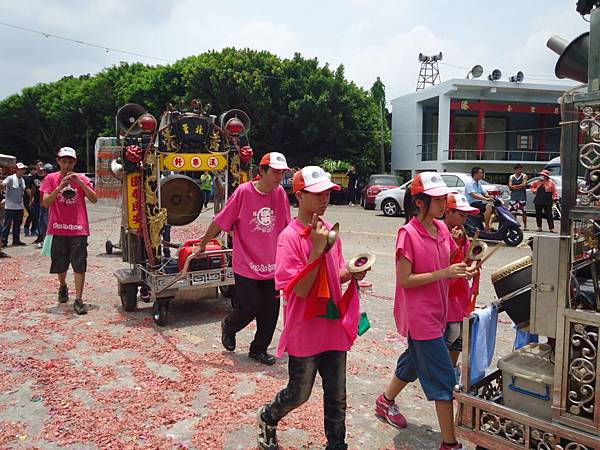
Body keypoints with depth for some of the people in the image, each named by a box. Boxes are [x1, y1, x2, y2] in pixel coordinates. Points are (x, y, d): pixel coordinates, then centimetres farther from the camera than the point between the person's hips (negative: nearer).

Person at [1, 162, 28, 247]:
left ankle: (16, 240, 22)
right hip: (10, 206, -7)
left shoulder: (22, 180, 10)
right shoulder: (10, 178, -11)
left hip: (20, 206, 7)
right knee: (7, 224, -5)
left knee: (17, 224, 14)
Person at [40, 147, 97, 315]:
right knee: (60, 265, 13)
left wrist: (79, 182, -16)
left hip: (79, 229, -1)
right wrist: (60, 187, -18)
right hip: (58, 229, 1)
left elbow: (94, 199, -7)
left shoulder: (81, 178, 5)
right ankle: (63, 287, 42)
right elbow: (45, 203, -6)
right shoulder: (51, 179, 3)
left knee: (79, 266, -6)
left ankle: (78, 300, -2)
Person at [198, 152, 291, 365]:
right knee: (249, 307, -1)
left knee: (270, 311, 8)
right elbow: (220, 222, -6)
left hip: (272, 265, 5)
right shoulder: (244, 191, -13)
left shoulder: (280, 193, 0)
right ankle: (229, 326, 33)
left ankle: (259, 349, 29)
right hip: (246, 265, -4)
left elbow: (286, 227, 12)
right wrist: (203, 243, 2)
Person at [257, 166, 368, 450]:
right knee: (299, 394, 14)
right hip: (305, 333, -5)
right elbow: (300, 290, -21)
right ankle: (268, 419, 43)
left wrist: (352, 273, -7)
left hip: (334, 328, 6)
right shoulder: (289, 237, -17)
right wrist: (317, 249, -26)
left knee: (336, 397, 15)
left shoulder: (330, 231, 4)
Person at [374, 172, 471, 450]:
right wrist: (443, 273, -25)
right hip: (419, 316, -8)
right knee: (443, 378, -3)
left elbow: (448, 265, 13)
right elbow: (405, 280, -19)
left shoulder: (442, 229, 4)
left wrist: (461, 270, -8)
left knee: (415, 361, 25)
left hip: (436, 313, 8)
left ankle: (386, 401, 48)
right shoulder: (408, 234, -19)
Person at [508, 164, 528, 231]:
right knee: (512, 212, 0)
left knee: (523, 212, -6)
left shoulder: (524, 176, 5)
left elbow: (524, 185, -10)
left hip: (522, 196, -2)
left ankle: (525, 226, 1)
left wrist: (515, 186, -6)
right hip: (513, 196, 2)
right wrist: (519, 186, -8)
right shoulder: (511, 177, 12)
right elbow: (510, 186, 0)